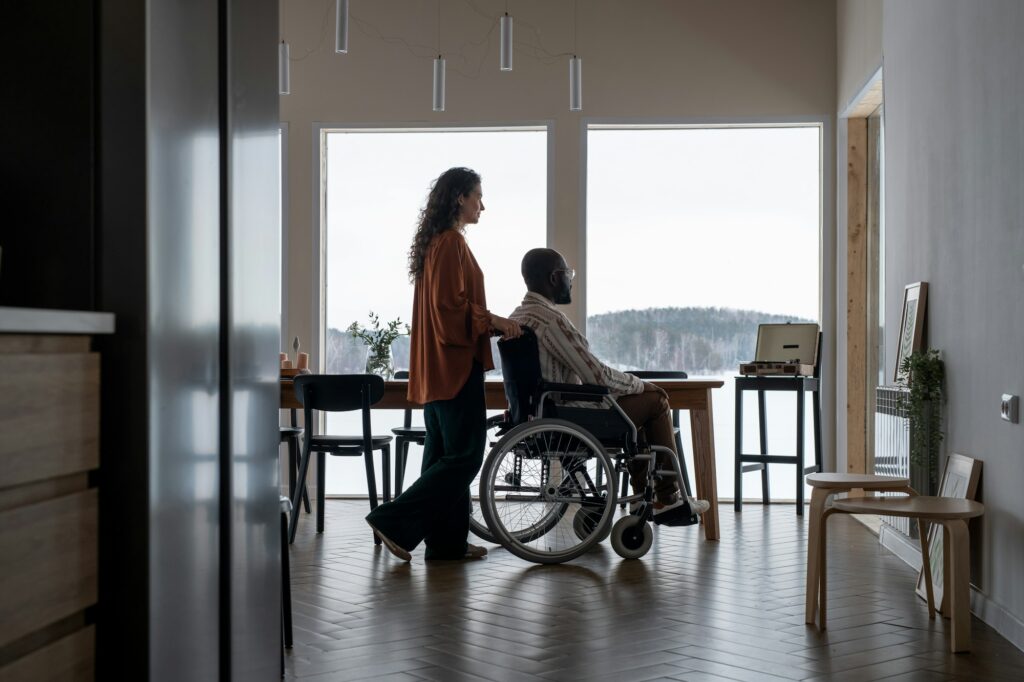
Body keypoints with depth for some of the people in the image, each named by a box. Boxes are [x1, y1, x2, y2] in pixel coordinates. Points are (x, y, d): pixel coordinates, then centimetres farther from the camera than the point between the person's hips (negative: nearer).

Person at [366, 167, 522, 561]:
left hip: (439, 366, 10)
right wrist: (494, 322, -11)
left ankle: (447, 542, 16)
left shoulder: (437, 241, 18)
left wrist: (490, 323, 17)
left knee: (447, 454, 11)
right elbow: (452, 306, -20)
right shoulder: (451, 243, -13)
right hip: (456, 365, -10)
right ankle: (395, 521, -7)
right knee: (464, 456, -6)